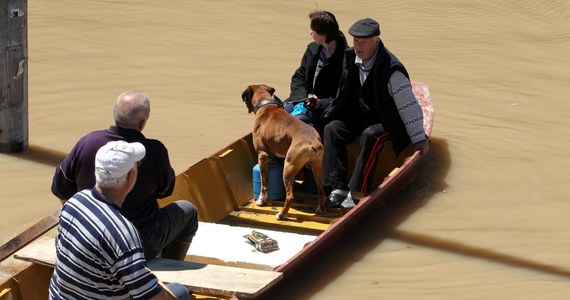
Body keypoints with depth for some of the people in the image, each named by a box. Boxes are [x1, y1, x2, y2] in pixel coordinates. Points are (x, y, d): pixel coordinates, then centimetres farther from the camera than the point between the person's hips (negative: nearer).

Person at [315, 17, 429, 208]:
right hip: (359, 116, 6)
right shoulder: (350, 58, -3)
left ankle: (357, 192, -31)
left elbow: (408, 104, -20)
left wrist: (419, 139, -19)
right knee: (331, 129, -17)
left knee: (370, 135, -36)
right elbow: (344, 96, 14)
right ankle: (337, 187, -23)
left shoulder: (391, 69, -22)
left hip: (386, 121, -6)